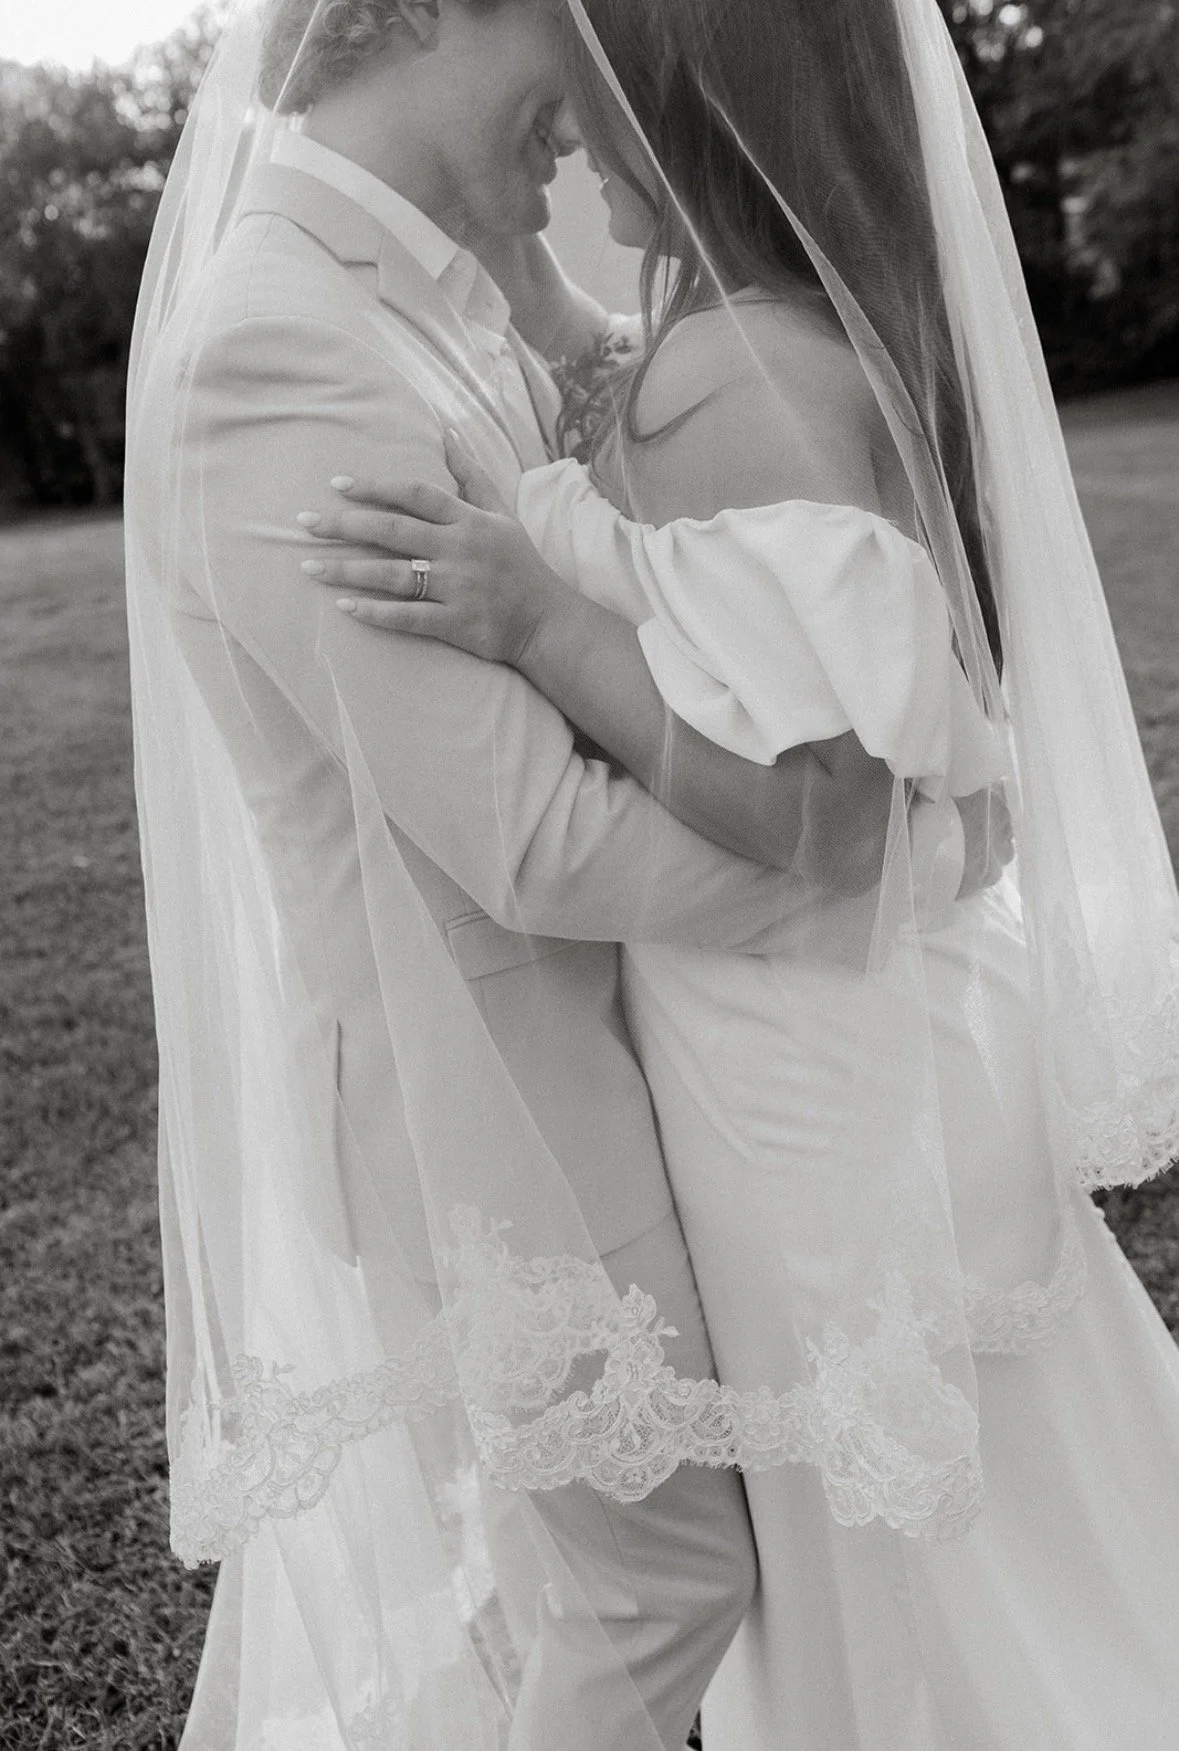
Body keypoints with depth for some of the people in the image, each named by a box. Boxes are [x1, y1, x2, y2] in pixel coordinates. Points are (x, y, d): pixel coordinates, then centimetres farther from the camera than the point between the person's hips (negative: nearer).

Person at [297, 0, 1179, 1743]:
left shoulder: (732, 387, -24)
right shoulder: (856, 330, 3)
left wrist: (537, 624, -30)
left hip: (816, 1038, -9)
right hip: (906, 1004, 9)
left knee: (911, 1536, 16)